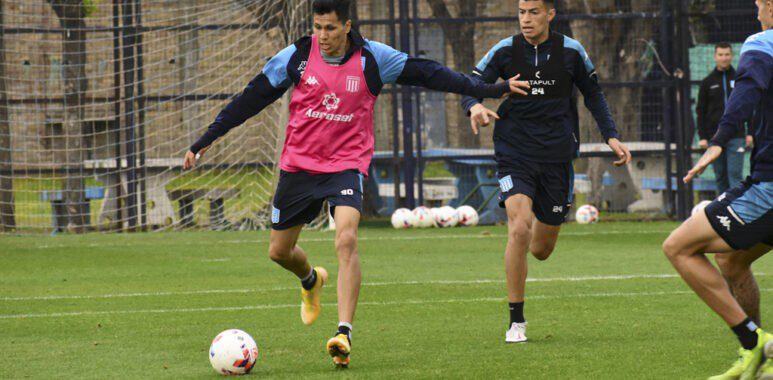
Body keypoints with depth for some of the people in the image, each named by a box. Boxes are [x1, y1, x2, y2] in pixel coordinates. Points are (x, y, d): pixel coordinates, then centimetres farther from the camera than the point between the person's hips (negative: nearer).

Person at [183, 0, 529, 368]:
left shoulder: (371, 59, -7)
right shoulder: (296, 57, -5)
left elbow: (428, 73, -1)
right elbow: (252, 98, 2)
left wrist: (489, 90, -2)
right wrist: (205, 140, 2)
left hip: (347, 164, -2)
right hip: (298, 164, 2)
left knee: (346, 241, -25)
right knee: (279, 251, 11)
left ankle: (344, 334, -27)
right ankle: (311, 280, 48)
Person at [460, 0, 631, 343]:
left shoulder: (570, 52, 0)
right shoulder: (505, 51, -3)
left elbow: (593, 95, 14)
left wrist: (611, 136, 5)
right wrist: (475, 107, -24)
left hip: (556, 156, 2)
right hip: (514, 155, -2)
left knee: (541, 250, 7)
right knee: (519, 227, -24)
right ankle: (516, 321, -14)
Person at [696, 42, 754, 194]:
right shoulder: (708, 82, 8)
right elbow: (700, 111, 9)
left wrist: (750, 134, 1)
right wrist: (702, 137, 0)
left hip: (736, 137, -1)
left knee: (735, 174, -10)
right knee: (721, 176, 4)